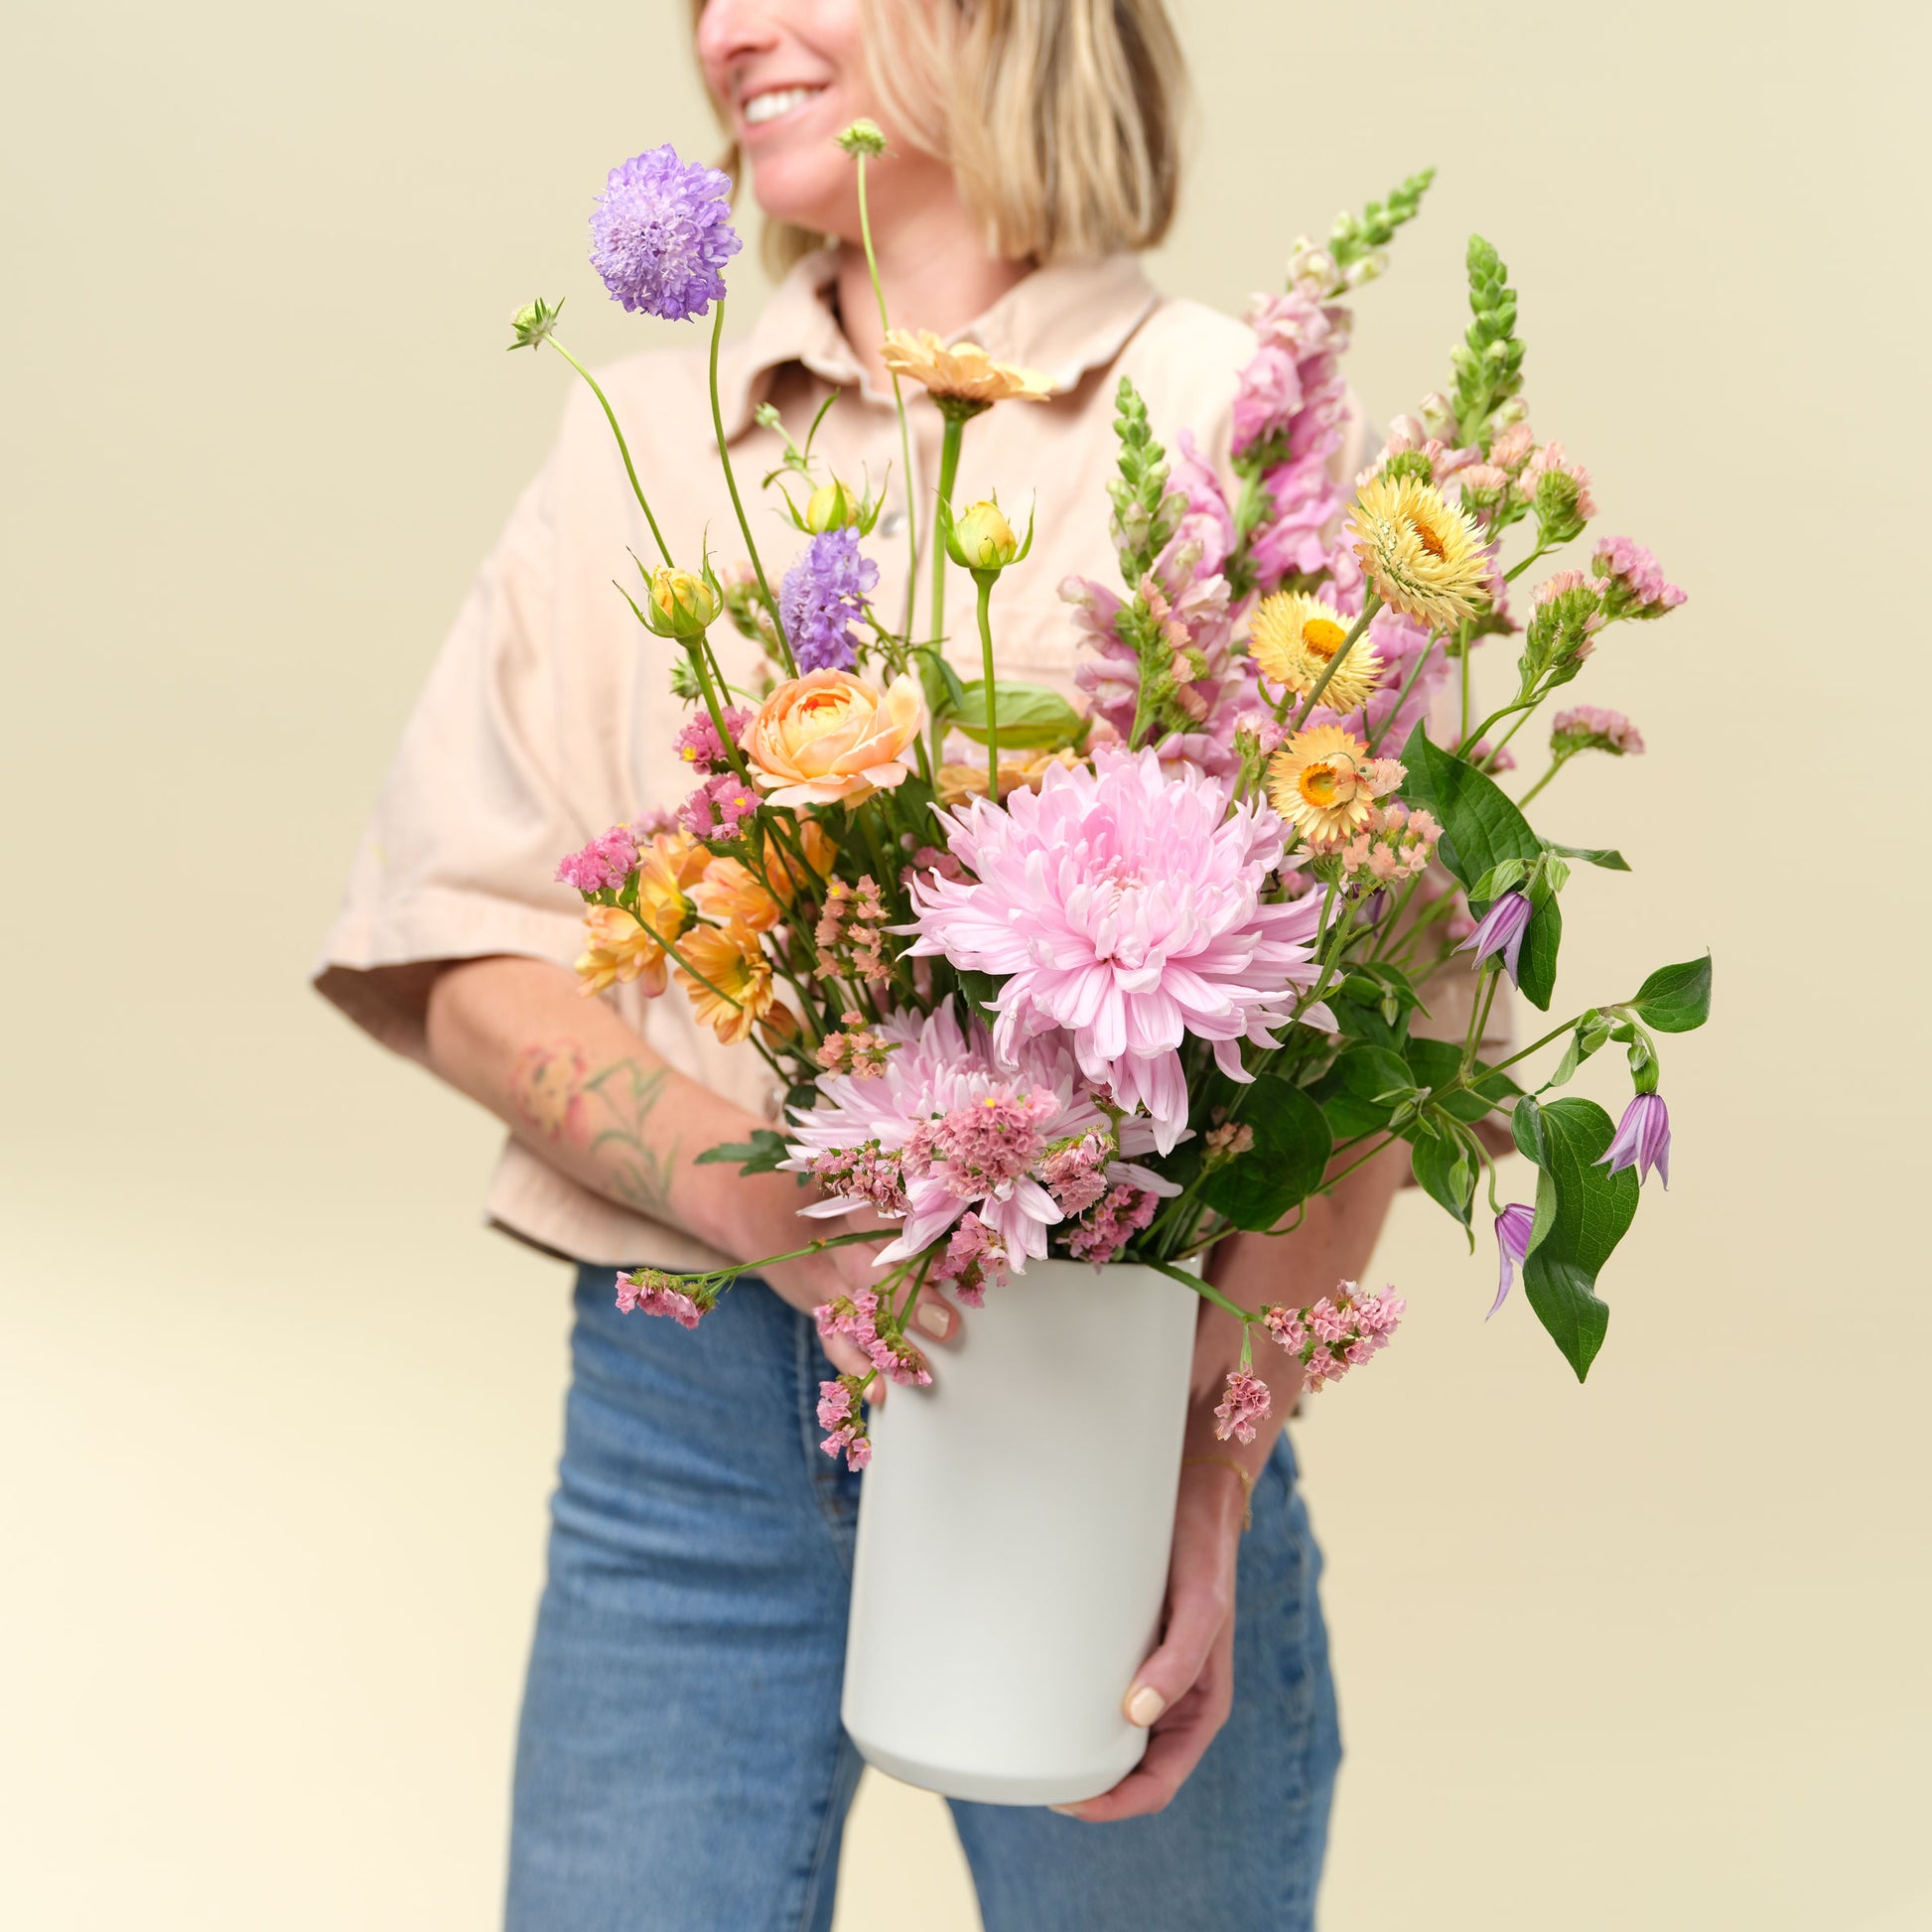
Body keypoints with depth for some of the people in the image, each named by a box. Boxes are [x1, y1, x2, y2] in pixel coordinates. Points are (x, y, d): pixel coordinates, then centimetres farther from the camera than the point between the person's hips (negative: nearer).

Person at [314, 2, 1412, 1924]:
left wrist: (1214, 1455, -16)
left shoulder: (1246, 429, -1)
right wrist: (759, 1189, -13)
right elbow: (459, 952, 4)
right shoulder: (639, 436, 10)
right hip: (685, 1402, 3)